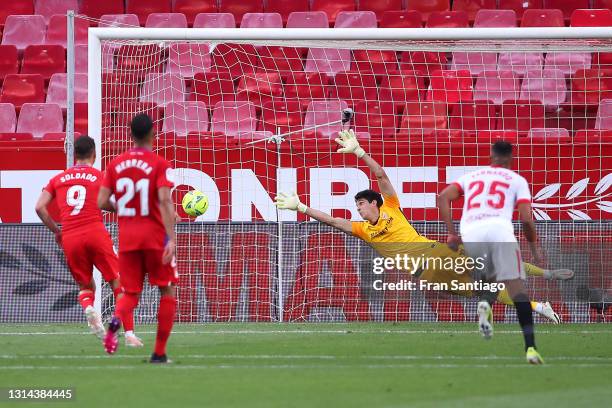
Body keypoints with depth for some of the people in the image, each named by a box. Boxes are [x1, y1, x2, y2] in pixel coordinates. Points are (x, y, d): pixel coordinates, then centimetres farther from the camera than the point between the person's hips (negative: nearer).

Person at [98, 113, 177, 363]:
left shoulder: (115, 164, 4)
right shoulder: (159, 165, -8)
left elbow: (101, 203, 1)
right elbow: (164, 200, -20)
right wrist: (171, 238, -24)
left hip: (127, 238, 3)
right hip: (155, 237, -3)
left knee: (130, 293, 9)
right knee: (167, 291, 12)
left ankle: (116, 320, -28)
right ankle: (159, 353, 7)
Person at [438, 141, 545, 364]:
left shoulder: (471, 176, 28)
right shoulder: (517, 180, 19)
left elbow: (443, 198, 12)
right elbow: (526, 219, 6)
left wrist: (452, 233, 12)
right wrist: (534, 246, 21)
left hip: (470, 233, 3)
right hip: (499, 228, -3)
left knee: (492, 278, 28)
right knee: (516, 286, -7)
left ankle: (485, 304, -7)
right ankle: (530, 346, -22)